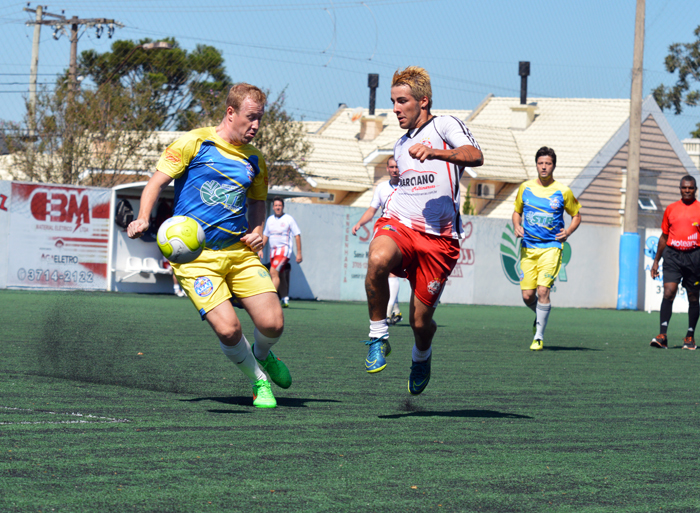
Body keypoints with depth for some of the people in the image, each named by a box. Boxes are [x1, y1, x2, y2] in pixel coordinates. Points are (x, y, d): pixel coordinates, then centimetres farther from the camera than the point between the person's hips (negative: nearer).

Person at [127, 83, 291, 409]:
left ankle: (262, 356, 28)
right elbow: (158, 181, -3)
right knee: (228, 329, -19)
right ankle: (258, 380, 10)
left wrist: (257, 231, 7)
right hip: (195, 256, -4)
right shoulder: (194, 143, -3)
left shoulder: (255, 160, 13)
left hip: (239, 252, 5)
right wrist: (143, 219, -19)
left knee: (272, 324, -9)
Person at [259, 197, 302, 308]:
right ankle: (285, 299, 16)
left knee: (273, 272, -20)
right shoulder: (270, 220, 13)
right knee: (279, 276, 8)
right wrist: (260, 249, 14)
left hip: (284, 248, -6)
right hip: (273, 250, 6)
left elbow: (297, 236, -1)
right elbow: (265, 235, 23)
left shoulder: (289, 219, -2)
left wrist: (299, 253, -5)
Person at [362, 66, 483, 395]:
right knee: (377, 260, -35)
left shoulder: (443, 126, 2)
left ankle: (421, 356, 34)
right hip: (398, 223, 4)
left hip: (438, 238, -4)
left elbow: (475, 156, -19)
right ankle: (378, 337, -20)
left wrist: (435, 152, -34)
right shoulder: (400, 145, 25)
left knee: (420, 322, -2)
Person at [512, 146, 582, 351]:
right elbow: (517, 211, 20)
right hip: (528, 247, 3)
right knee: (527, 295, -1)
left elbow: (576, 215, 11)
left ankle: (539, 337, -5)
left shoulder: (563, 192, -1)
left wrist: (568, 231, -7)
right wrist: (517, 226, -1)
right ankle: (540, 316, 33)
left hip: (551, 247, -3)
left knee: (543, 290, -16)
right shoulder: (525, 188, 6)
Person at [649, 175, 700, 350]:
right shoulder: (671, 209, 11)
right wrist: (656, 261, 16)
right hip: (672, 255, 1)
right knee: (668, 292, -13)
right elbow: (664, 236, 18)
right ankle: (662, 336, -17)